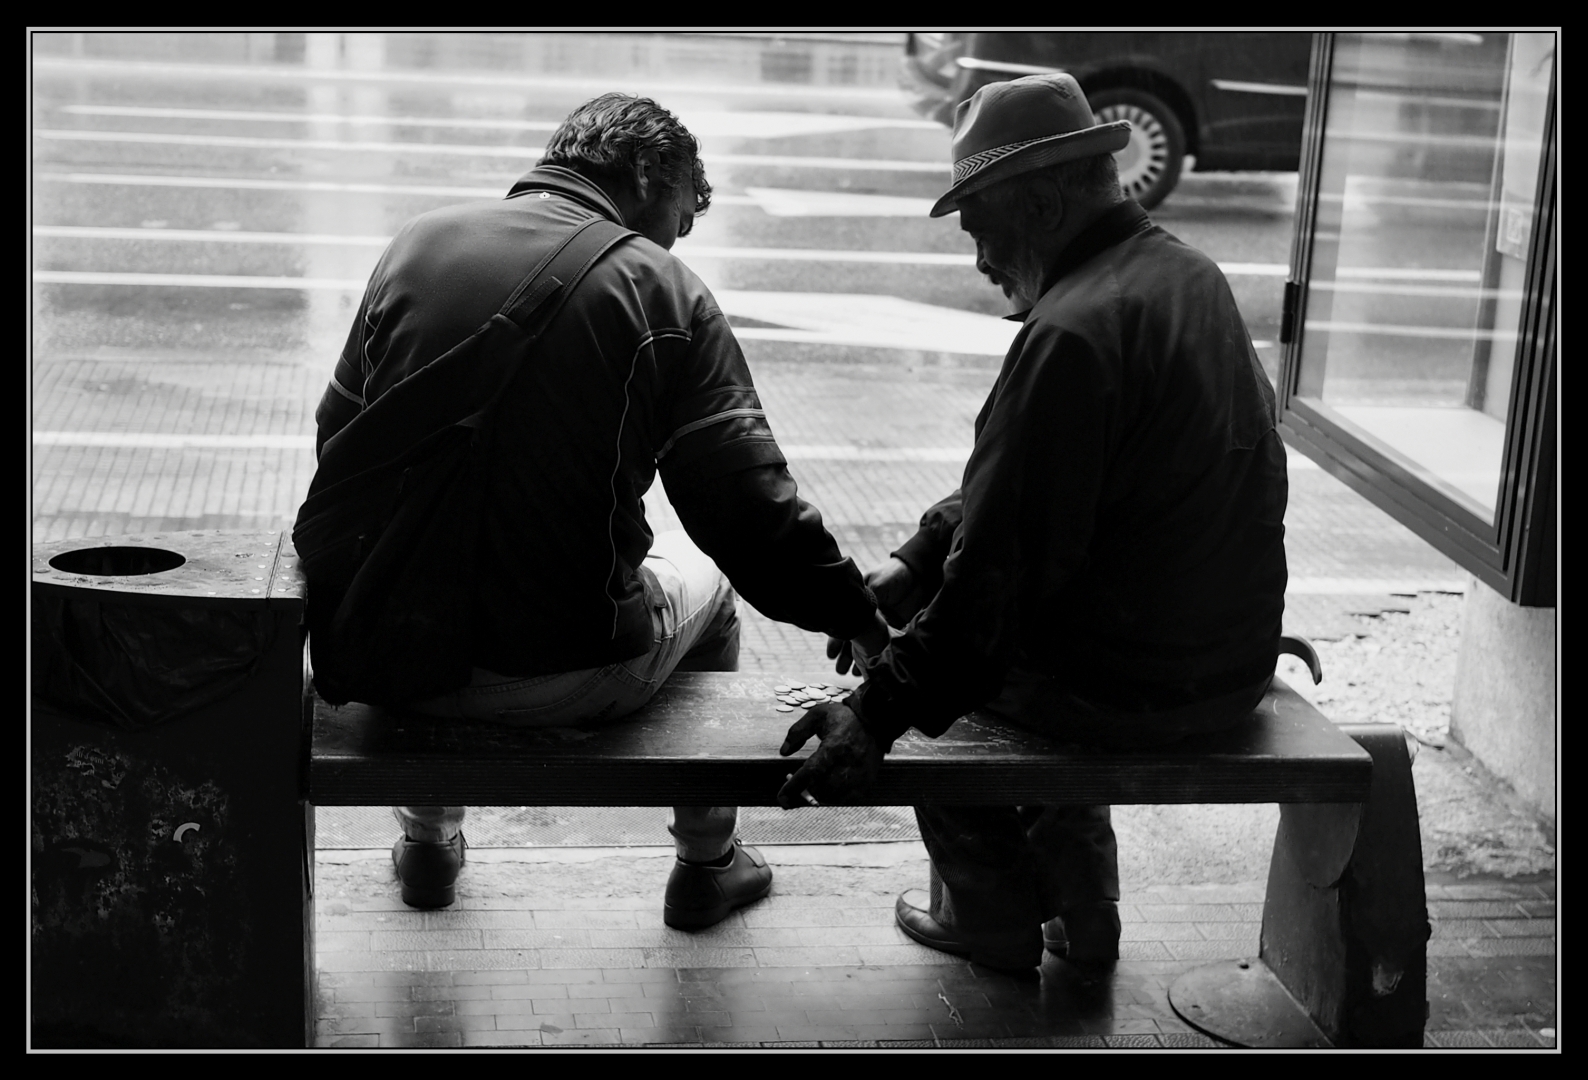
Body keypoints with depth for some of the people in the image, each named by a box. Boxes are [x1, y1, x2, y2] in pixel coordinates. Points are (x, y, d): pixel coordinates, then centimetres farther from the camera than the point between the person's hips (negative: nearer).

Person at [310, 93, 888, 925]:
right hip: (576, 679, -3)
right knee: (705, 576, 29)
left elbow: (337, 435, 11)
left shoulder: (417, 244, 2)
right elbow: (750, 517, -13)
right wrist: (867, 622, -1)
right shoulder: (660, 291, -9)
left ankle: (427, 843, 48)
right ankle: (708, 863, 39)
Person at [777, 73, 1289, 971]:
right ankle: (1082, 907, 35)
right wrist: (912, 562, 9)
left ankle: (995, 922, 30)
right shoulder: (1187, 273, 6)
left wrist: (875, 718, -21)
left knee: (937, 669, 16)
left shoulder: (1073, 331, -24)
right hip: (1233, 662, 8)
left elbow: (1001, 563, -25)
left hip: (1135, 688, -8)